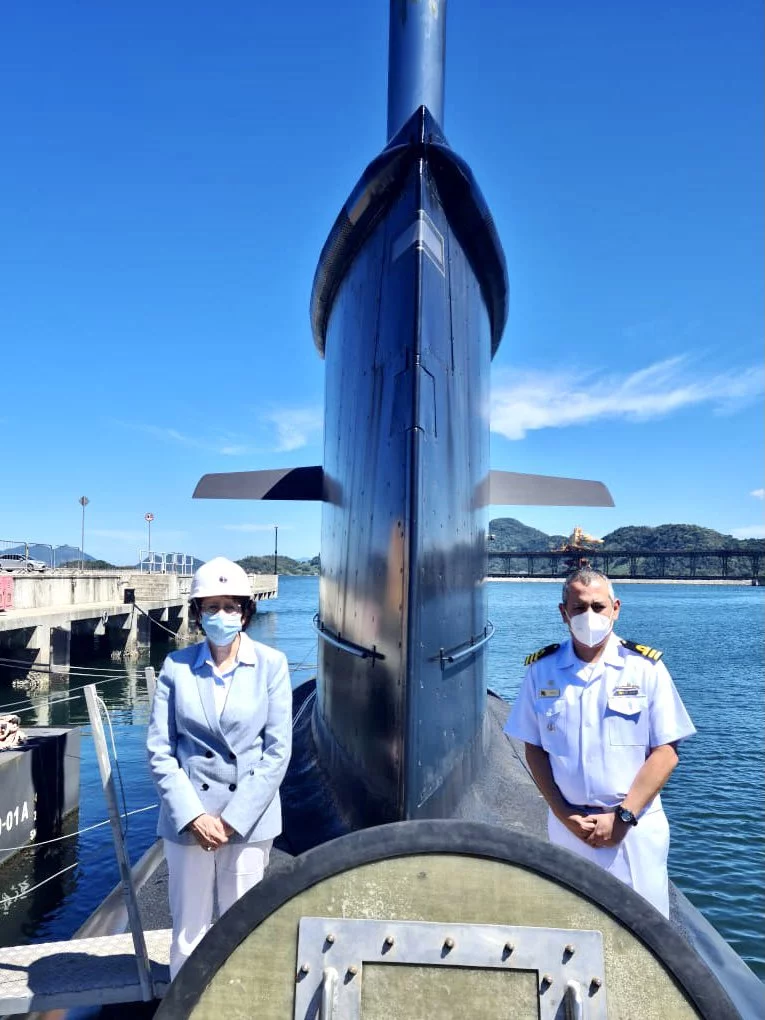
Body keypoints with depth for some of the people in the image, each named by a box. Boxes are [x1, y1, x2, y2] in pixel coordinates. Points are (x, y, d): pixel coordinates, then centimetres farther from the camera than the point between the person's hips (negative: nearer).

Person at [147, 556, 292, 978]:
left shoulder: (271, 664, -6)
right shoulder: (176, 666, -3)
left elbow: (277, 750, -6)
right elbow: (159, 750, -3)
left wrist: (234, 819, -10)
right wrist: (193, 816, -11)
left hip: (249, 818, 0)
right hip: (188, 817, 1)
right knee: (188, 931, 12)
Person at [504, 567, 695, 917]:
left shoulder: (646, 668, -7)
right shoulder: (541, 670, -2)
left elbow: (665, 752, -7)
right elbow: (534, 748, 3)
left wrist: (623, 817, -12)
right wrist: (565, 816, -6)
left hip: (635, 827, -2)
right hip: (567, 826, 2)